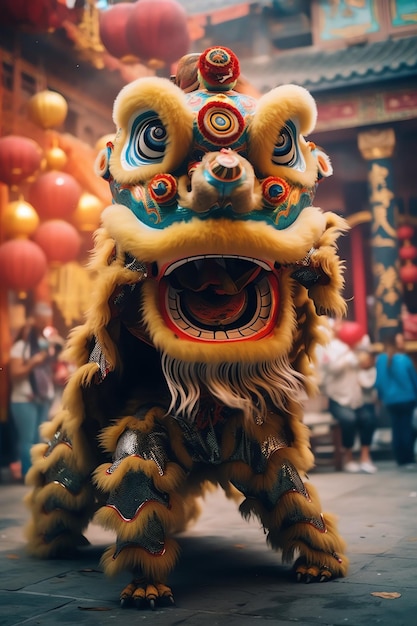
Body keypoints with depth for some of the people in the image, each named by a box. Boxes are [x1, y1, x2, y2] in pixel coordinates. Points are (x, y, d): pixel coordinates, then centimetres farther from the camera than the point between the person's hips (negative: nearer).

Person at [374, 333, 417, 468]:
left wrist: (382, 396, 16)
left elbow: (378, 381, 2)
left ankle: (400, 459, 14)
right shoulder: (404, 359, -15)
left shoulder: (380, 360, -4)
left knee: (396, 429, 10)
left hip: (390, 400, 4)